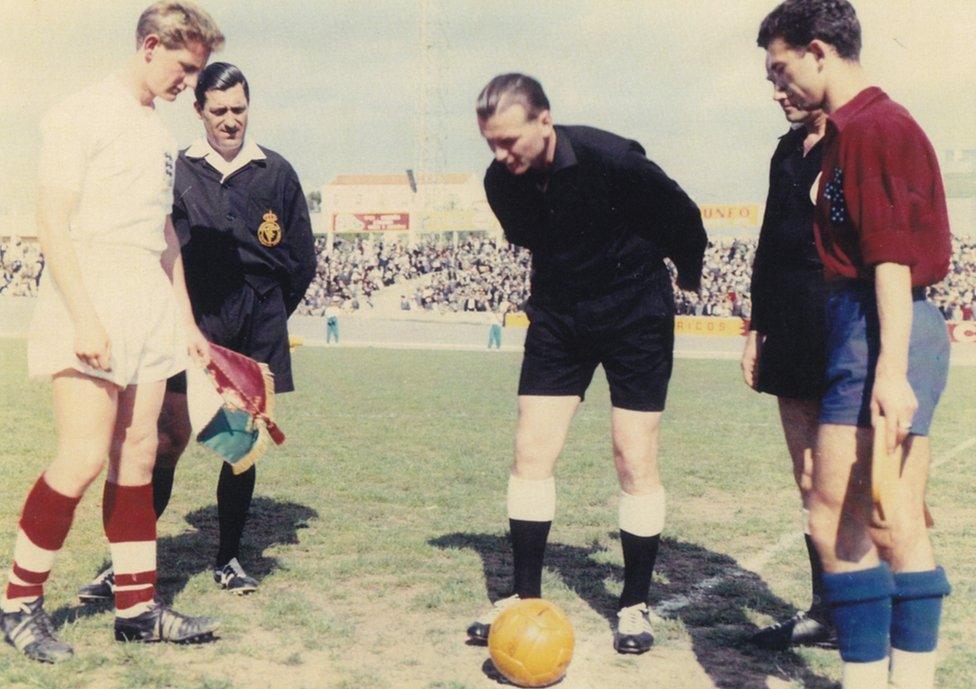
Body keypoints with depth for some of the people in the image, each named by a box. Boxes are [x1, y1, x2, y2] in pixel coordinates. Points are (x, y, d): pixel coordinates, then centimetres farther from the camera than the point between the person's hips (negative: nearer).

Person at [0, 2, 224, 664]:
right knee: (85, 457, -11)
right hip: (91, 297, -7)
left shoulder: (162, 135, 18)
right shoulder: (83, 115, -4)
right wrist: (84, 318, -20)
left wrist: (186, 320, 21)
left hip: (151, 308, 7)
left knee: (138, 456, 7)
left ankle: (138, 607, 13)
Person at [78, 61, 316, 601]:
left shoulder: (276, 173, 8)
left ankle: (228, 559, 18)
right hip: (193, 323, -1)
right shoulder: (177, 172, 4)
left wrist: (267, 314, 11)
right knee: (169, 441, -7)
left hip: (256, 332, 2)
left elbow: (302, 259, 13)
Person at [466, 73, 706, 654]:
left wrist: (689, 275, 8)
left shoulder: (611, 159, -26)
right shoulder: (501, 182, -10)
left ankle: (636, 603, 11)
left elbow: (683, 218, -9)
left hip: (635, 316, -4)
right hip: (557, 316, 5)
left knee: (636, 461, -3)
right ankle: (527, 596, 11)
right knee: (532, 451, -1)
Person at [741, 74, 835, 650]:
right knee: (809, 482, 10)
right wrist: (757, 328, 18)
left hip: (838, 336, -8)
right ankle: (824, 611, 19)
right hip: (791, 334, 8)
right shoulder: (788, 151, 17)